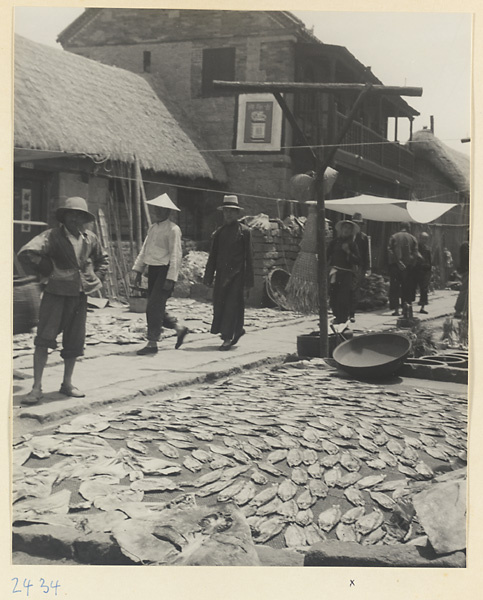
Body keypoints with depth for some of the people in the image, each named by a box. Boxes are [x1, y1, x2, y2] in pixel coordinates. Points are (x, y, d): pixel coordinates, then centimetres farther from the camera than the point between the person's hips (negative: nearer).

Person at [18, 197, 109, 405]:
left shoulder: (90, 238, 7)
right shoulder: (53, 236, -11)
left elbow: (101, 260, 25)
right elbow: (26, 253, -23)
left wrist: (96, 279, 10)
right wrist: (47, 271, -15)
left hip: (80, 296, 5)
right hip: (56, 295, -5)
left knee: (74, 342, 10)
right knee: (44, 339, -10)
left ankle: (67, 384, 24)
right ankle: (37, 387, -5)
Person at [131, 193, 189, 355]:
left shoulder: (173, 229, -10)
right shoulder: (152, 228, 15)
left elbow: (176, 255, -15)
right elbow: (144, 251, 18)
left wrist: (170, 278, -20)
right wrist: (137, 269, 9)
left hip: (165, 271, -8)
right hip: (153, 270, 8)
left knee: (154, 307, -10)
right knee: (156, 308, 10)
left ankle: (152, 343, -3)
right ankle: (179, 328, 29)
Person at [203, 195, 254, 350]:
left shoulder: (244, 231, 1)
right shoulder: (219, 232, 12)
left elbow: (248, 256, 0)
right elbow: (213, 256, 14)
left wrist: (248, 281, -3)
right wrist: (208, 276, 8)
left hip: (237, 274, -4)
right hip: (221, 274, 4)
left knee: (232, 304, -8)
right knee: (219, 304, 4)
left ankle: (227, 338, -4)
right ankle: (238, 330, 24)